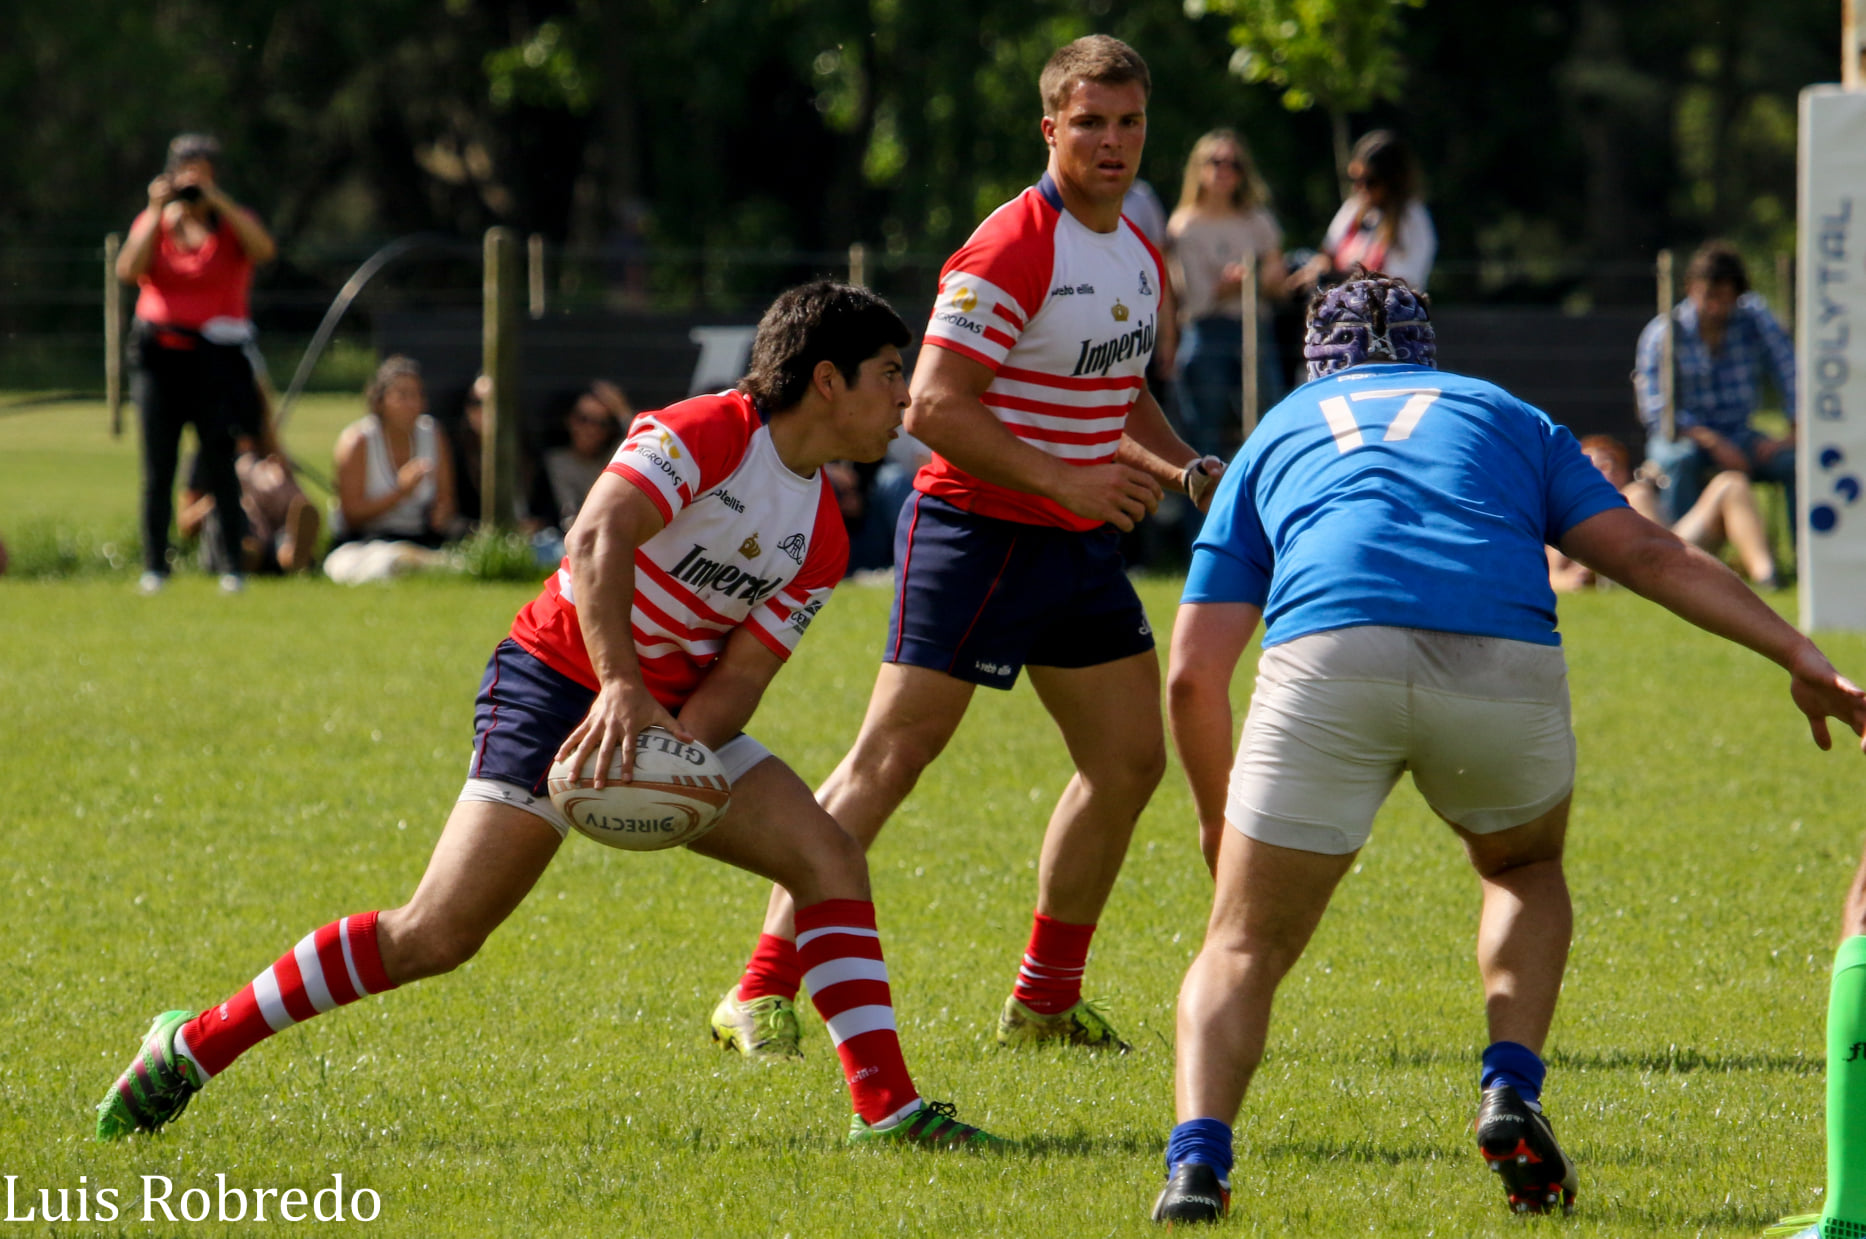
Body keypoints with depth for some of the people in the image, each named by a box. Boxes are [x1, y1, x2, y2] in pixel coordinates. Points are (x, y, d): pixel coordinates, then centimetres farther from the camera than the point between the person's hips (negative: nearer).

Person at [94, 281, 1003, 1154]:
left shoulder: (820, 543, 6)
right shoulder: (706, 434, -16)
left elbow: (740, 678, 0)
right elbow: (597, 539, -30)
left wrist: (679, 741, -22)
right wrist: (622, 688, -42)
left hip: (673, 719, 8)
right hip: (560, 680, -8)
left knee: (830, 859, -9)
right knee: (438, 935, -16)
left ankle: (886, 1111, -9)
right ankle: (192, 1048, -4)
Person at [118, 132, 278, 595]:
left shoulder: (233, 223, 5)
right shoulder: (152, 223, 10)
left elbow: (264, 250, -17)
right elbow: (128, 271, -7)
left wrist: (216, 200, -16)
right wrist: (157, 211, -7)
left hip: (216, 355, -2)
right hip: (160, 352, 2)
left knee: (220, 461, -6)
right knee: (158, 466, -1)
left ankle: (233, 565, -2)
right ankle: (154, 566, 3)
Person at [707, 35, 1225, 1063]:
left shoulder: (1139, 257, 11)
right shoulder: (1011, 250, -17)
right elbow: (934, 408, -22)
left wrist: (1183, 468, 7)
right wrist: (1064, 478, -25)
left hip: (1081, 546, 8)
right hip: (977, 528, -8)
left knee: (1129, 758, 7)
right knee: (892, 756, -12)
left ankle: (1044, 1002, 18)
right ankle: (762, 994, -10)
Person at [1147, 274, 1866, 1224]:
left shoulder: (1277, 434, 33)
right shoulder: (1503, 414, 34)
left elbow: (1192, 675, 27)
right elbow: (1650, 555, 20)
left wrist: (1217, 821, 41)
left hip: (1327, 654, -1)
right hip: (1504, 664, 1)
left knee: (1243, 953, 12)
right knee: (1525, 870, 34)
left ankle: (1198, 1161, -13)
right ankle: (1510, 1095, 13)